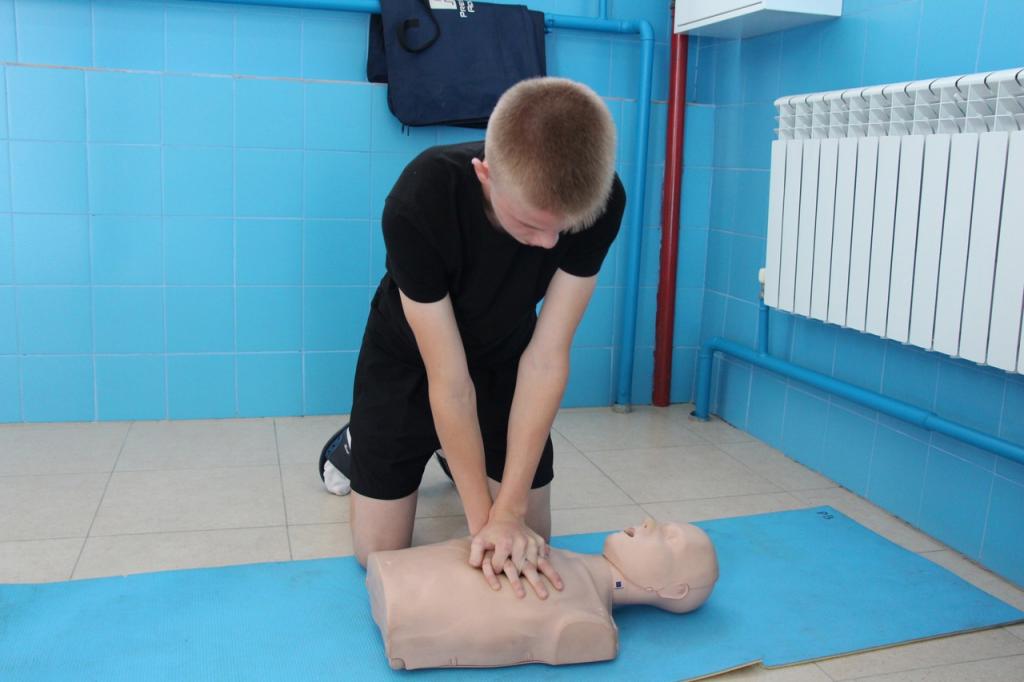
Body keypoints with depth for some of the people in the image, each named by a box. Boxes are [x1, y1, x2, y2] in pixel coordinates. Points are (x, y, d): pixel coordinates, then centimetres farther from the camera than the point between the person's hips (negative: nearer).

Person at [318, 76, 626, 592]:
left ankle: (456, 451, 31)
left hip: (504, 353, 3)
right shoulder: (418, 203, -37)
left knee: (530, 536, 3)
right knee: (379, 550, 0)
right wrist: (484, 518, -25)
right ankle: (356, 443, 29)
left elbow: (546, 357, -26)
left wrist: (510, 512, -27)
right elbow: (448, 377, -30)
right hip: (410, 357, -2)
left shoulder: (602, 199, -30)